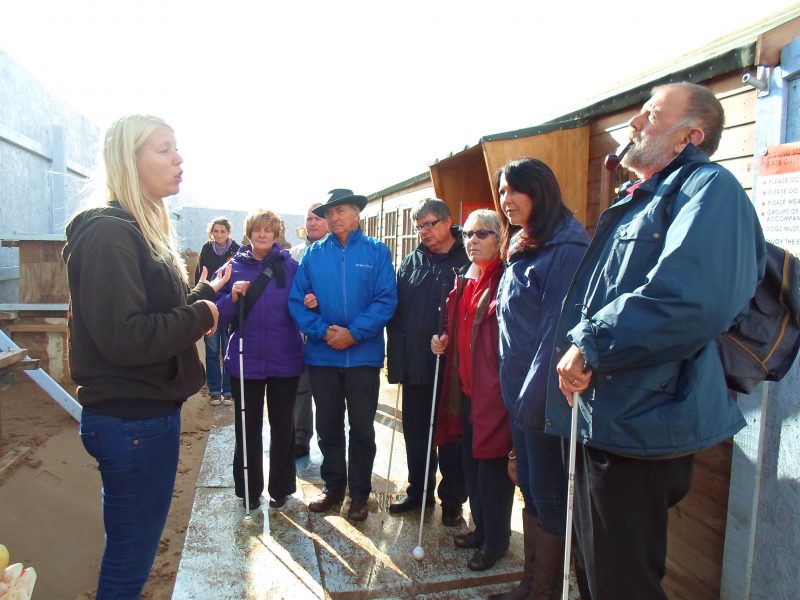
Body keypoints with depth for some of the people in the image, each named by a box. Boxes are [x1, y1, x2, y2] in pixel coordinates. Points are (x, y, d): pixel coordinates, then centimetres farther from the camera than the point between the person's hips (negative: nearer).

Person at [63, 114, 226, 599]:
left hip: (150, 413, 9)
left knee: (134, 552, 23)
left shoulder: (143, 230, 12)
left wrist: (205, 294, 5)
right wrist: (201, 316, -15)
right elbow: (125, 338, -27)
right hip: (131, 420, -9)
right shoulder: (108, 234, -18)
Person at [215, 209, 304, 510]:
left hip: (284, 360, 0)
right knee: (247, 427, 10)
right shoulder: (234, 267, 1)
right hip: (245, 360, 0)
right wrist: (232, 297, -19)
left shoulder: (290, 266, 0)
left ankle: (280, 488, 29)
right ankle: (249, 488, 27)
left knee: (283, 427, 12)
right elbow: (220, 316, 0)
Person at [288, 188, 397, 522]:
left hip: (363, 354, -2)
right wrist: (323, 331, -14)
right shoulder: (313, 254, 5)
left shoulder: (377, 252, -2)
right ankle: (333, 487, 33)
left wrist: (353, 333, -17)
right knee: (328, 426, 14)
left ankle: (359, 494, 26)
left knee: (362, 428, 10)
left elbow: (386, 301, -9)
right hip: (321, 355, 2)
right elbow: (297, 300, -1)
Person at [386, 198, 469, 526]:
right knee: (416, 431, 15)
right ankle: (418, 491, 32)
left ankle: (452, 500, 25)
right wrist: (397, 356, 0)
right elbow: (396, 310, 6)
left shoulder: (468, 260, -5)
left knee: (451, 435, 9)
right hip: (415, 363, 5)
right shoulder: (411, 262, 10)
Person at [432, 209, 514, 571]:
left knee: (492, 463, 3)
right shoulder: (463, 280, 13)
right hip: (464, 385, 8)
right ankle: (481, 528, 34)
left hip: (493, 387, -8)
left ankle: (495, 541, 21)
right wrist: (443, 340, 6)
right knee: (471, 460, 17)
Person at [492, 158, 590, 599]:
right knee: (529, 489, 17)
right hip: (518, 390, 9)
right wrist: (515, 392, 13)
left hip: (544, 395, -9)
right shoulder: (522, 248, 13)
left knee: (548, 494, 6)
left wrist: (534, 394, -19)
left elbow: (559, 326, -19)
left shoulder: (567, 246, -14)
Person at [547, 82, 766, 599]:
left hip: (639, 424, -9)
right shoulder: (637, 201, 19)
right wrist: (575, 344, 8)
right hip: (601, 418, 9)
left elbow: (693, 298, -29)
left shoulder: (710, 188, -11)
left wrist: (591, 343, -21)